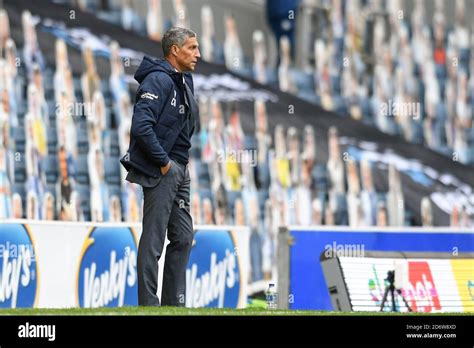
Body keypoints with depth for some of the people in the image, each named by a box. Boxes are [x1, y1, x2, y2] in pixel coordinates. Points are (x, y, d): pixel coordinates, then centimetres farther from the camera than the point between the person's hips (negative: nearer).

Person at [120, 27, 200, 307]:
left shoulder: (185, 80, 15)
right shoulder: (159, 80, -15)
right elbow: (141, 126, -25)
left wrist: (183, 161, 14)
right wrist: (164, 162, -18)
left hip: (179, 171, 10)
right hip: (160, 171, -10)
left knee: (183, 238, 12)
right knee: (153, 241, -6)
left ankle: (175, 303, 19)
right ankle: (149, 305, -3)